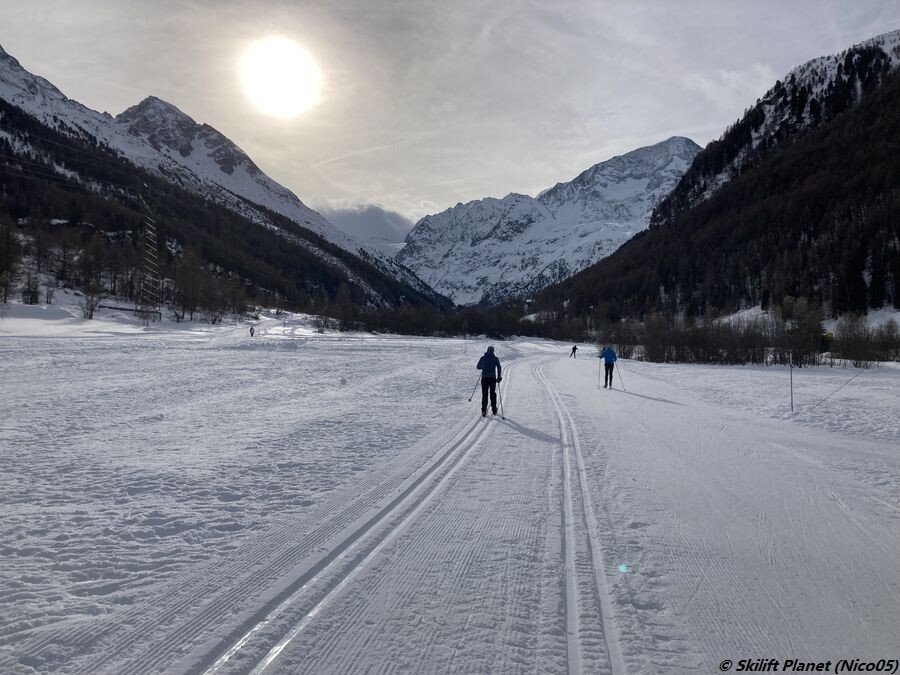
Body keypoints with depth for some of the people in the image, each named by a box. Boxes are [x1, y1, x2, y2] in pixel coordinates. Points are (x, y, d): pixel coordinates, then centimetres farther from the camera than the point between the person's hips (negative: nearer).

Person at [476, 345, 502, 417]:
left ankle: (484, 410, -10)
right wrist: (499, 377, -4)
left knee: (484, 394, 2)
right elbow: (498, 367, -10)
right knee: (493, 393, 15)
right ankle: (494, 410, 20)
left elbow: (478, 367, 15)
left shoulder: (482, 358, 7)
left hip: (484, 378, 1)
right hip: (492, 378, 0)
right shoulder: (495, 358, 2)